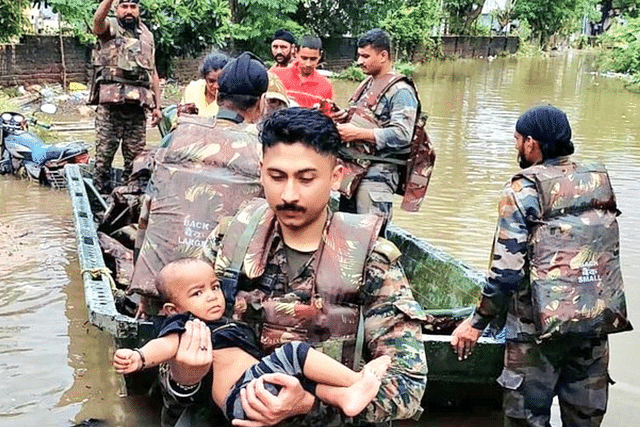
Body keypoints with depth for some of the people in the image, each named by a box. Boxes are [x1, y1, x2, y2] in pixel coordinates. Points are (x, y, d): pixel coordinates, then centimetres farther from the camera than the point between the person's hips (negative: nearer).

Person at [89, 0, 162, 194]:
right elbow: (98, 20, -21)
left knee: (135, 156, 6)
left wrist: (157, 106, 13)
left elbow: (153, 73, 19)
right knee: (104, 152, -4)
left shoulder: (147, 35, 20)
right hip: (110, 102, -4)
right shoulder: (109, 28, 6)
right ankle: (100, 193, 3)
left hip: (138, 104, 4)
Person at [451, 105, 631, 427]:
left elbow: (507, 269, -13)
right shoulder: (600, 183, 7)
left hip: (541, 325, -5)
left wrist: (477, 322, -4)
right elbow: (609, 253, 13)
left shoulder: (523, 190, -9)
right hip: (599, 319, 6)